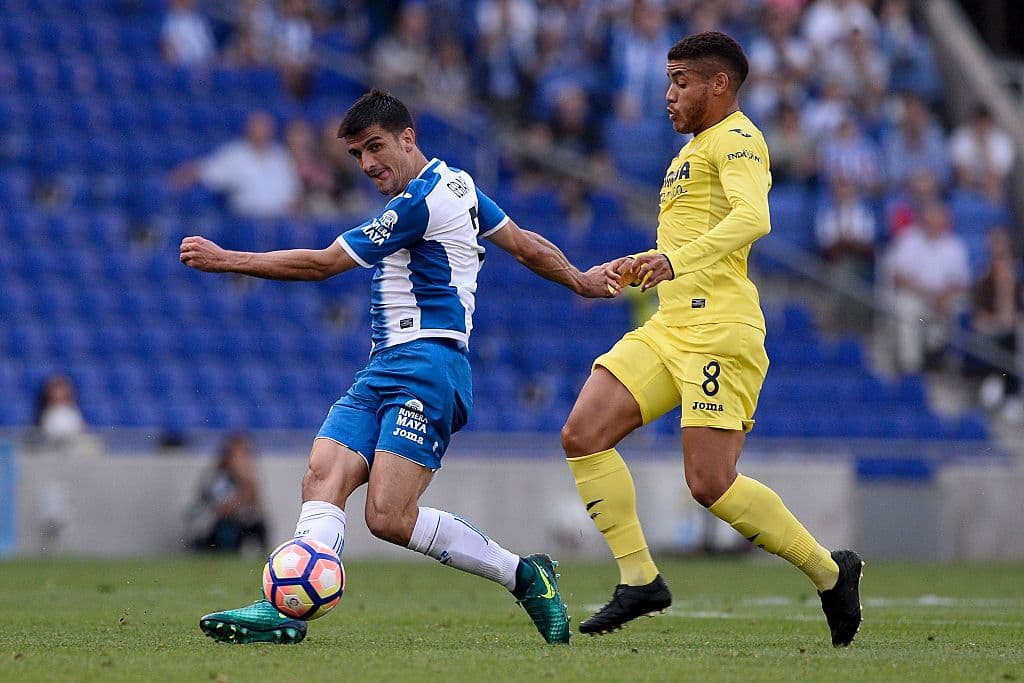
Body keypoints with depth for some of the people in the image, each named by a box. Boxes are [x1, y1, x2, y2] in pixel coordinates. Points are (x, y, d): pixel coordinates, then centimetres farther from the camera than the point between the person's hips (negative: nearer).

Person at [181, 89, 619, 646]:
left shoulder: (420, 202, -12)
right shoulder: (455, 183, 18)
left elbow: (323, 263, -12)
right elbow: (527, 246, 25)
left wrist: (224, 260, -9)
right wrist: (580, 281, 43)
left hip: (425, 364, -10)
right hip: (382, 371, 10)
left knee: (390, 517, -18)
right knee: (323, 478, -12)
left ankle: (523, 575, -1)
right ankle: (289, 606, -30)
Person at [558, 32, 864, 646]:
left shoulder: (736, 139, -5)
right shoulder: (692, 151, 26)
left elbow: (753, 217, -25)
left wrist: (678, 260, -37)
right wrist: (642, 265, 23)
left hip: (718, 331, -9)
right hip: (668, 330, 9)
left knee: (711, 483, -14)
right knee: (583, 436, -6)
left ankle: (831, 571, 2)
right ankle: (640, 580, -2)